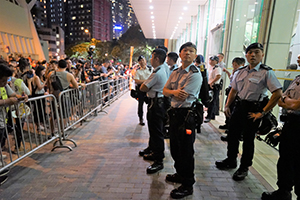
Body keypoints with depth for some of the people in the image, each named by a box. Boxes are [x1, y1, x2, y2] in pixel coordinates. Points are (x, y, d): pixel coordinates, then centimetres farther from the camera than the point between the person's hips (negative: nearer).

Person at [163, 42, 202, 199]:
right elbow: (165, 90, 7)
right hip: (174, 113, 8)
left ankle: (187, 185, 23)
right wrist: (174, 92, -14)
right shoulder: (175, 73, 12)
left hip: (186, 116, -8)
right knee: (175, 147, 21)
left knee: (186, 151, 4)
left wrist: (172, 93, -1)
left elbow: (182, 96, -20)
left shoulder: (195, 75, -14)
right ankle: (180, 174, 44)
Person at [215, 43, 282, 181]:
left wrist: (262, 112, -18)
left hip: (253, 109, -6)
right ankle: (231, 161, 34)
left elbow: (278, 94, -17)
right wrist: (227, 105, 7)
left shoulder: (266, 73, -10)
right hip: (239, 106, 6)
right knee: (232, 134, 13)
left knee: (248, 139, 6)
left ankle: (244, 168, 26)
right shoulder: (241, 72, 8)